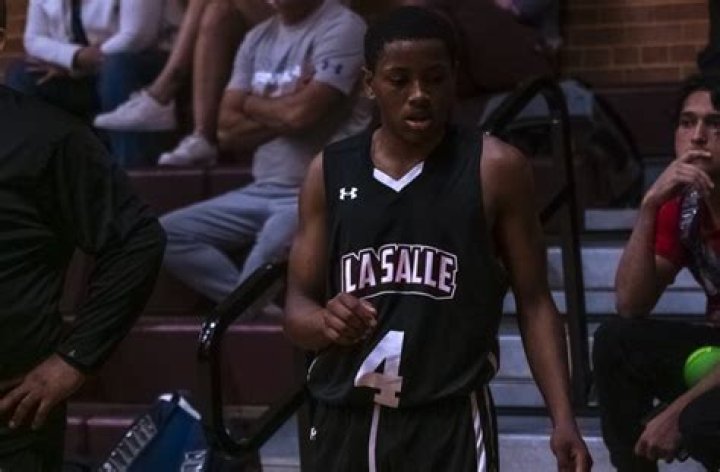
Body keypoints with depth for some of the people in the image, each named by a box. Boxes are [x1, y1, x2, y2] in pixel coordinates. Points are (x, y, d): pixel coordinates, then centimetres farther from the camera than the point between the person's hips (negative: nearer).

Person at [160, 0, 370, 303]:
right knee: (167, 234, -5)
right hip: (263, 190, 8)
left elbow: (301, 113, -18)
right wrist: (283, 109, -9)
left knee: (266, 258, -35)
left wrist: (252, 103, 1)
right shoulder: (258, 38, 14)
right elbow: (227, 129, 7)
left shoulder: (341, 27, -7)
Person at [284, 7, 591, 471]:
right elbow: (297, 305, 9)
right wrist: (326, 322, -15)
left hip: (451, 420, -4)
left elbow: (534, 303, 0)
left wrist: (563, 418, -9)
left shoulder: (496, 168, -3)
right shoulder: (331, 172, 6)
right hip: (346, 419, 4)